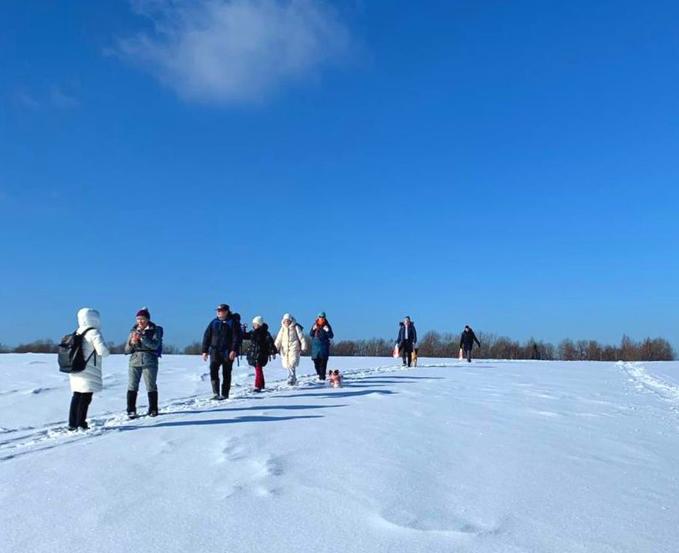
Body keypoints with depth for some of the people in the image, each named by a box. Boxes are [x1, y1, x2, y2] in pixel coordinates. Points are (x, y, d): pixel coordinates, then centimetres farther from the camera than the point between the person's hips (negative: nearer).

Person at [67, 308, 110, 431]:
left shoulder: (78, 332, 10)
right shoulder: (94, 333, -14)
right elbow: (102, 351, -21)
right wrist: (106, 351, 0)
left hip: (75, 370, 8)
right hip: (88, 372, -8)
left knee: (76, 396, 14)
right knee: (85, 397, -1)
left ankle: (72, 424, 19)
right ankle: (81, 424, 2)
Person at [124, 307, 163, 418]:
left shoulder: (155, 330, 1)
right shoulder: (133, 330, 11)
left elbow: (155, 345, -14)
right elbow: (127, 350, 12)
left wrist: (142, 337, -23)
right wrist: (132, 342, -9)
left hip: (149, 361, -3)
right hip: (134, 361, 3)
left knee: (151, 386, 1)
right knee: (132, 386, -3)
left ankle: (153, 410, 12)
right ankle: (131, 410, 5)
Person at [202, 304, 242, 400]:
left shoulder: (233, 322, -2)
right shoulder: (214, 322, 10)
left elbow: (237, 337, -9)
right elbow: (207, 336, 13)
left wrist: (234, 350, -18)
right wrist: (205, 351, 8)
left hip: (228, 353, -3)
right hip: (215, 351, 3)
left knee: (226, 374, 3)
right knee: (213, 370, -13)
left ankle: (225, 394, 13)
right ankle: (216, 393, -12)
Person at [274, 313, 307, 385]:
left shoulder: (295, 327, -1)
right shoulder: (282, 328, 10)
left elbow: (301, 337, 0)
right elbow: (278, 340, 10)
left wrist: (303, 348, -3)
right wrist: (275, 348, 2)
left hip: (294, 348, -4)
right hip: (285, 349, 4)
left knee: (292, 364, -17)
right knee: (287, 365, 5)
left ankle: (291, 379, -17)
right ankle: (294, 379, 20)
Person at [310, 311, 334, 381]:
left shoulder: (327, 326, 0)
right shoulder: (315, 325, 8)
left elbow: (331, 336, -3)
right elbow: (310, 334, 5)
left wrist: (327, 331, -20)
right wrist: (313, 329, -12)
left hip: (324, 346, -3)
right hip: (315, 346, 3)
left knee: (323, 362, -7)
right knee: (316, 362, 5)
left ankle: (322, 376, -2)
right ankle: (319, 374, 24)